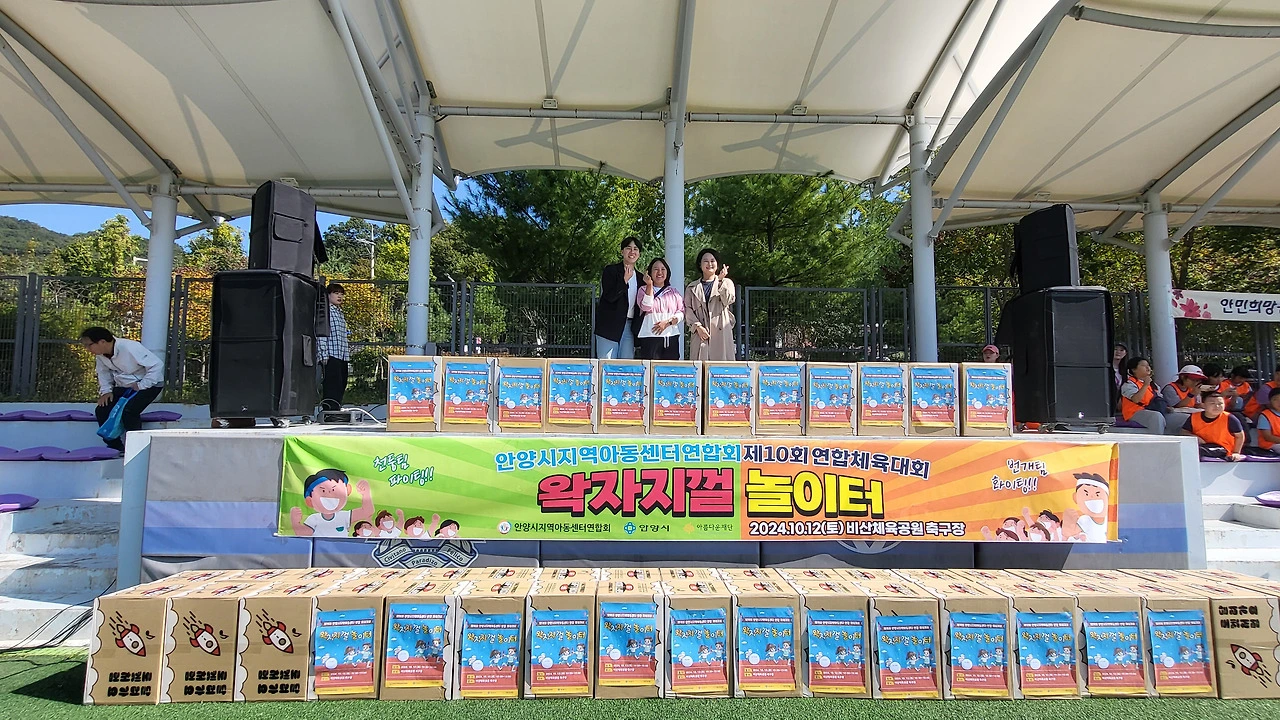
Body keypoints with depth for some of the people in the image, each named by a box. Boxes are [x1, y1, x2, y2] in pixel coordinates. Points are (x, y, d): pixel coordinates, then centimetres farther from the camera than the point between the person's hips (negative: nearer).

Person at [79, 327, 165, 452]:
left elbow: (157, 365, -29)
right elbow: (104, 372, 15)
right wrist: (106, 390, 0)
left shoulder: (129, 348, -28)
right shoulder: (100, 355, -4)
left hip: (148, 384, -8)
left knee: (129, 410, -26)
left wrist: (141, 386, -27)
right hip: (124, 386, 8)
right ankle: (115, 447, 12)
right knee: (101, 411, -1)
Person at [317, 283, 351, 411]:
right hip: (331, 356, -8)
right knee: (333, 387, -12)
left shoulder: (341, 313, 22)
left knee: (341, 387, 7)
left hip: (343, 356, 8)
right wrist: (324, 354, -17)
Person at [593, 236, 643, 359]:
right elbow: (610, 296, -12)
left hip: (629, 326, 5)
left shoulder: (639, 278, 17)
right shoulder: (610, 271, 0)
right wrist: (625, 280, -17)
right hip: (609, 326, -5)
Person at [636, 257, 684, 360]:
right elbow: (646, 307, -10)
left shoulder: (674, 292, 16)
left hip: (671, 337, 3)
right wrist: (650, 285, -13)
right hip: (650, 337, -3)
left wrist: (667, 322, -9)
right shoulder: (644, 289, 9)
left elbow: (681, 312, 7)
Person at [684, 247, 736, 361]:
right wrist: (697, 326, -8)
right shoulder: (692, 287, 16)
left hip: (721, 333, 0)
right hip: (700, 334, 1)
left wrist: (720, 281, -11)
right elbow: (687, 309, 6)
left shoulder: (726, 283, 15)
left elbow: (729, 300, -4)